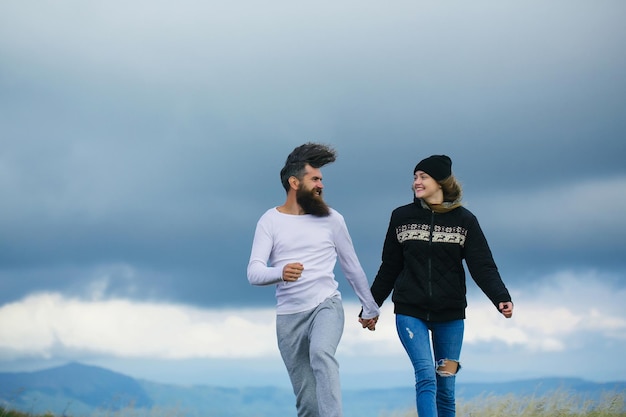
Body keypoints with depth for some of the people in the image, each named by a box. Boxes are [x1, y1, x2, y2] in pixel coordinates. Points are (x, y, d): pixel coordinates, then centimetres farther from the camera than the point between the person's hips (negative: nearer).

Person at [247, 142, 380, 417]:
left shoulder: (331, 219, 3)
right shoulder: (270, 221, 0)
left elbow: (352, 267, 15)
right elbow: (254, 273, -11)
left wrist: (370, 308, 22)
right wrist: (280, 273, -33)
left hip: (326, 305, -1)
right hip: (288, 316, 1)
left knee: (321, 353, -34)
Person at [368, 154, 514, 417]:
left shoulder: (464, 220, 0)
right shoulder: (402, 217, 4)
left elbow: (482, 266, -7)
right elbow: (389, 268, 11)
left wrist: (501, 298, -23)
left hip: (450, 315, 0)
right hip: (410, 312, 0)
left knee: (446, 387, 5)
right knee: (426, 378, -15)